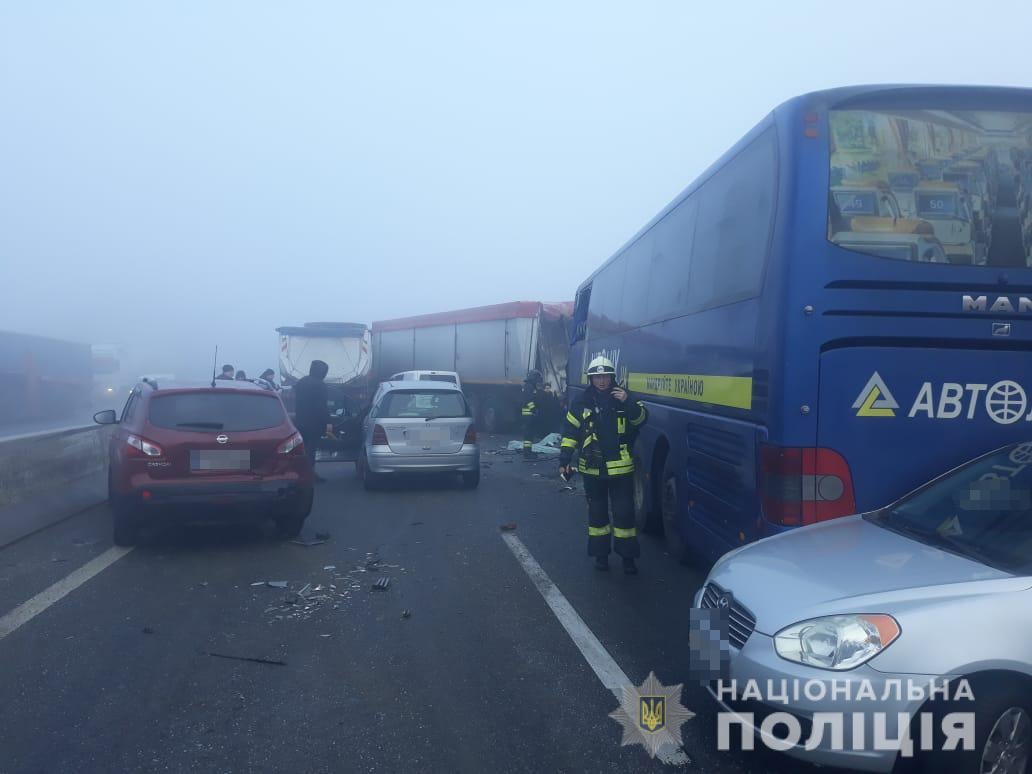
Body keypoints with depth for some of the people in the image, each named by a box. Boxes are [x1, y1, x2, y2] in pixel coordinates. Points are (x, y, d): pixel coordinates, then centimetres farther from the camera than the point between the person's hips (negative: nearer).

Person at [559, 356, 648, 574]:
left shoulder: (623, 397, 2)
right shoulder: (582, 402, 2)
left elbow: (641, 419, -5)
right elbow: (570, 432, 4)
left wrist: (628, 403, -22)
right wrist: (564, 460, -1)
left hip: (620, 468, -1)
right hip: (592, 468, 1)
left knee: (624, 512, 1)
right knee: (597, 512, 11)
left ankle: (628, 556, 12)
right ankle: (601, 554, 23)